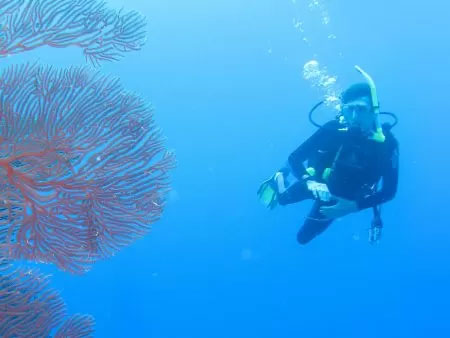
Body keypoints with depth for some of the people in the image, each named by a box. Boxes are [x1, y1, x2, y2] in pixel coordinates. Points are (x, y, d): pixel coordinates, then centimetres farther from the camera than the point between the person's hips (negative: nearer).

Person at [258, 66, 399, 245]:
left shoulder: (387, 143, -34)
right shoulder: (333, 129, -32)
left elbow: (389, 191, -29)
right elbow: (294, 158, -26)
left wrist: (353, 206, -39)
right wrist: (308, 182, -44)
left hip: (342, 198, 0)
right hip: (318, 183, 0)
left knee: (303, 237, 20)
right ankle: (281, 178, 52)